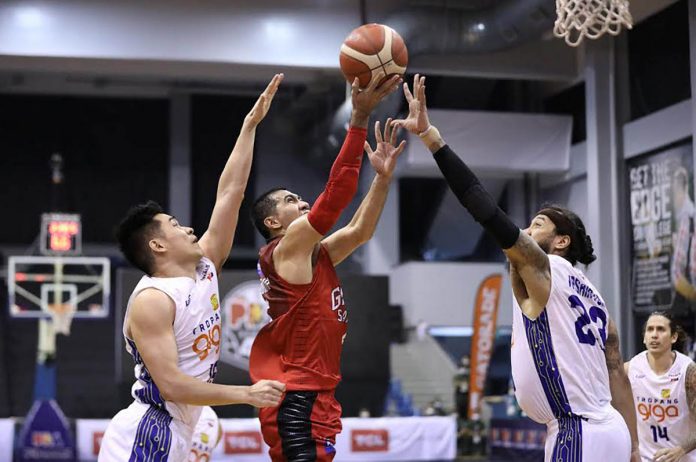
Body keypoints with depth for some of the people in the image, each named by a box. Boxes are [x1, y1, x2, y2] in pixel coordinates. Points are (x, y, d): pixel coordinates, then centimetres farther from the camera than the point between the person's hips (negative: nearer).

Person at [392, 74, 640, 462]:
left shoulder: (541, 268, -4)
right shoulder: (591, 294, 19)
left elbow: (489, 212, -14)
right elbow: (619, 375, 15)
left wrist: (430, 136, -16)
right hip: (606, 430, 9)